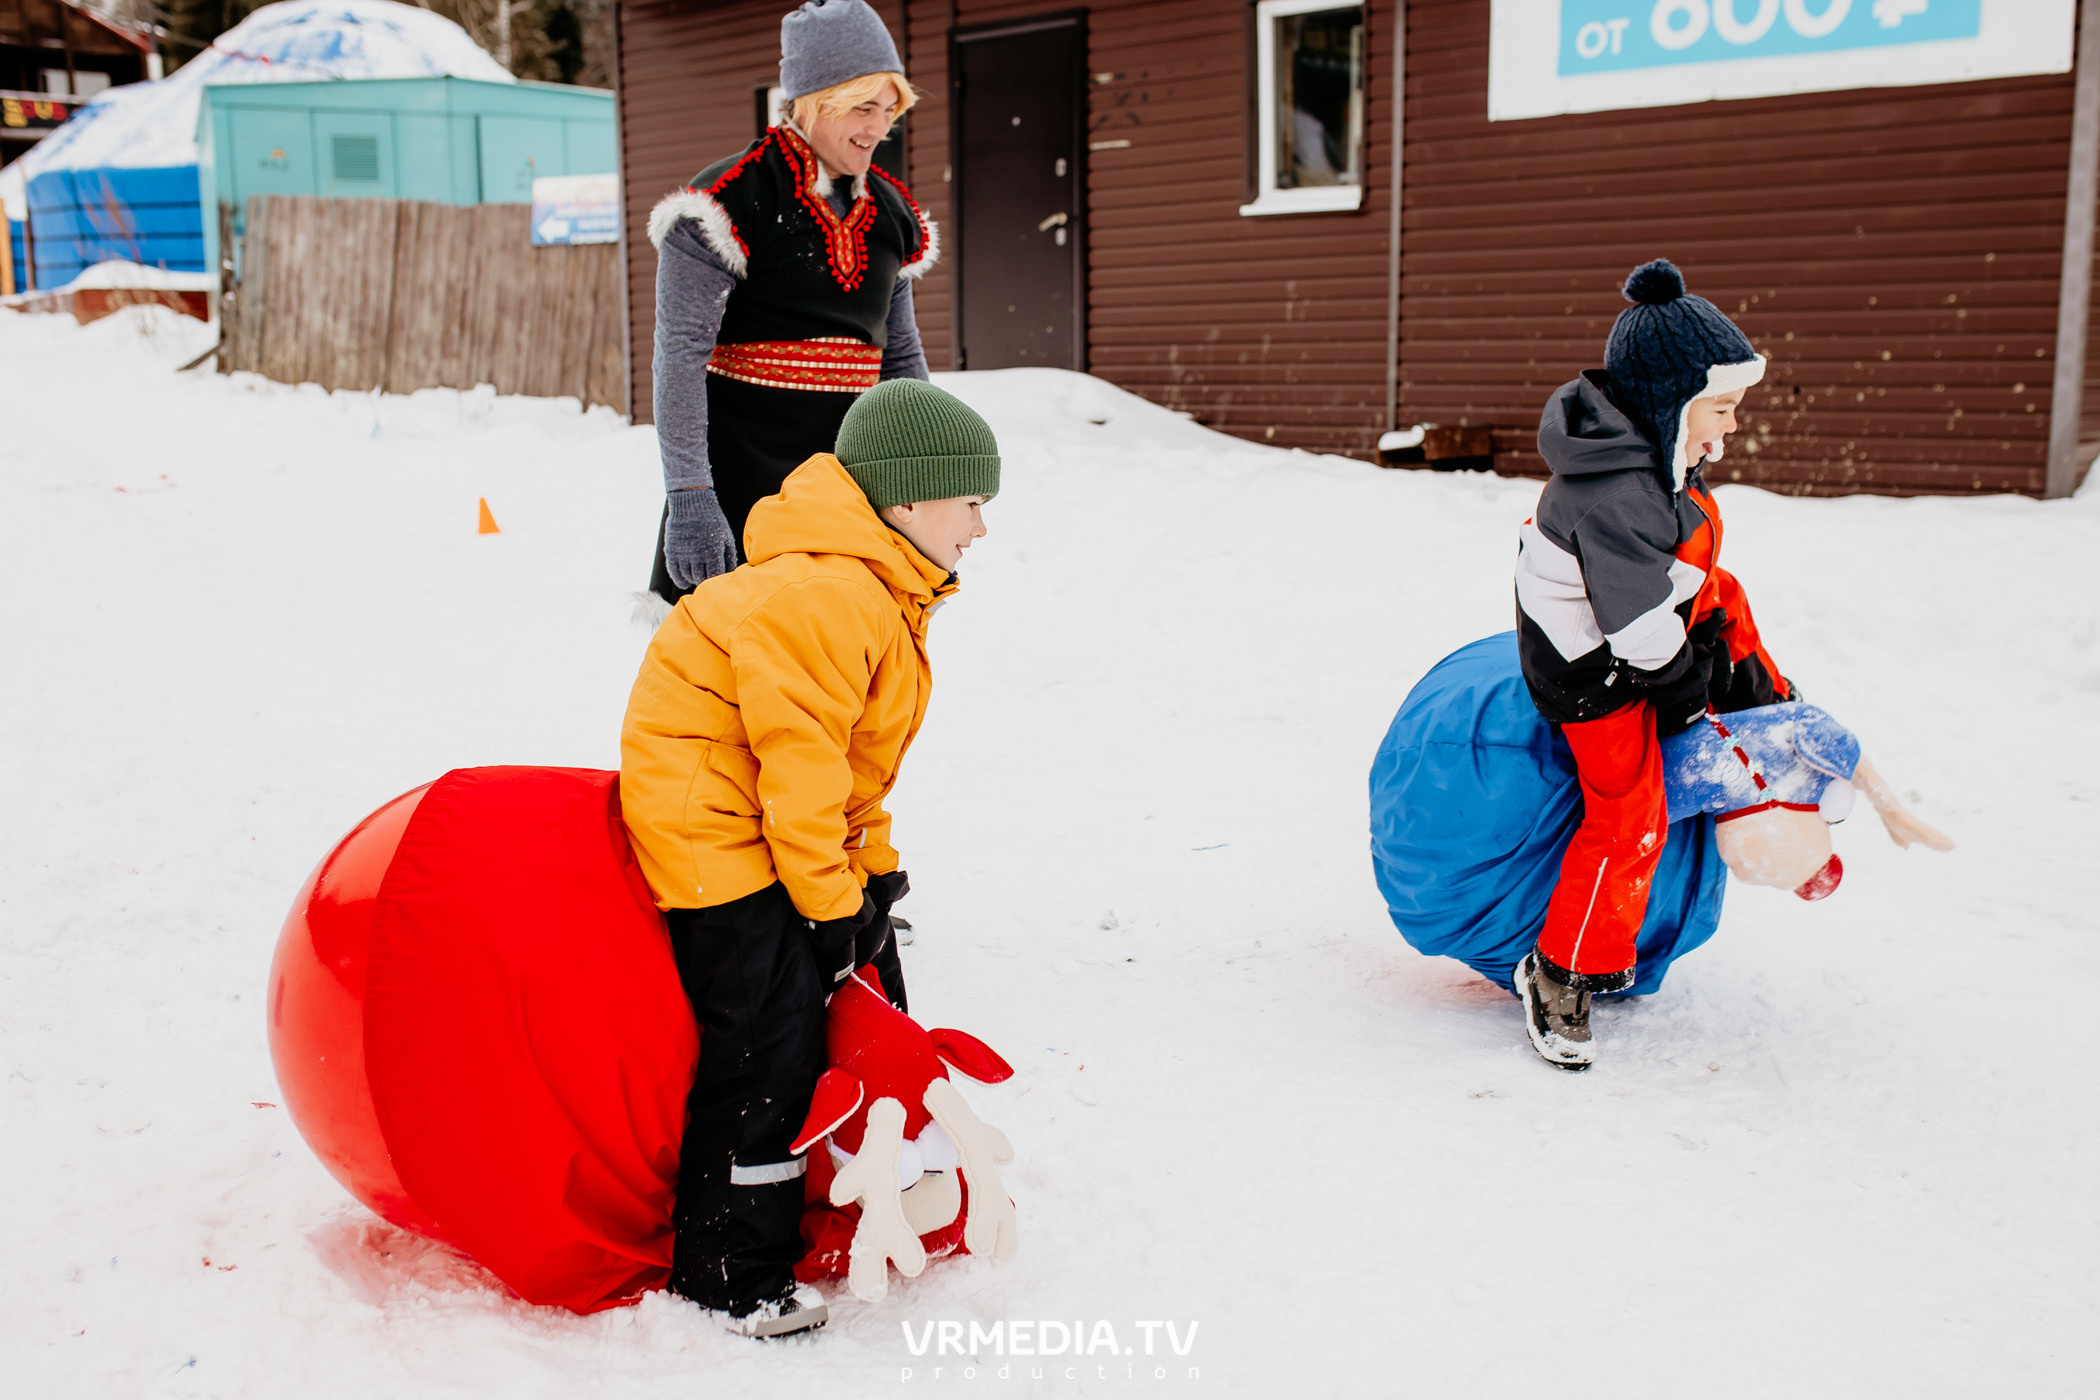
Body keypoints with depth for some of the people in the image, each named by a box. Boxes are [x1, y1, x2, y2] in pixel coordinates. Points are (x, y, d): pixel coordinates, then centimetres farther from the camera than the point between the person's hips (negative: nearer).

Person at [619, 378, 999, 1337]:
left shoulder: (884, 596, 9)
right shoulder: (820, 596, -26)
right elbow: (798, 763, -27)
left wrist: (872, 869, 11)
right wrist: (829, 903, -20)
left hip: (795, 825, 11)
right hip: (712, 823, -11)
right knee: (767, 1042, -11)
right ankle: (727, 1274, 2)